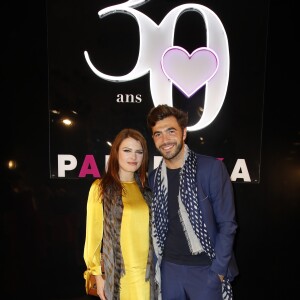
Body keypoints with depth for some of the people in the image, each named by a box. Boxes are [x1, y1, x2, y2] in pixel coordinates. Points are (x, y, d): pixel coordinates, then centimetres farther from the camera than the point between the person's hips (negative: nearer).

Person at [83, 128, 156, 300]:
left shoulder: (147, 187, 4)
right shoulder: (101, 187, -8)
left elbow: (154, 229, 9)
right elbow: (94, 233, -4)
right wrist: (98, 273, -3)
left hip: (147, 271, 3)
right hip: (117, 271, -3)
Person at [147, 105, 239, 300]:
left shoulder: (212, 168, -12)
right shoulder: (154, 177, 1)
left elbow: (227, 223, -9)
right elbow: (155, 226, 9)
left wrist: (218, 270, -11)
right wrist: (155, 265, 6)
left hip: (206, 269, -3)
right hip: (169, 268, 4)